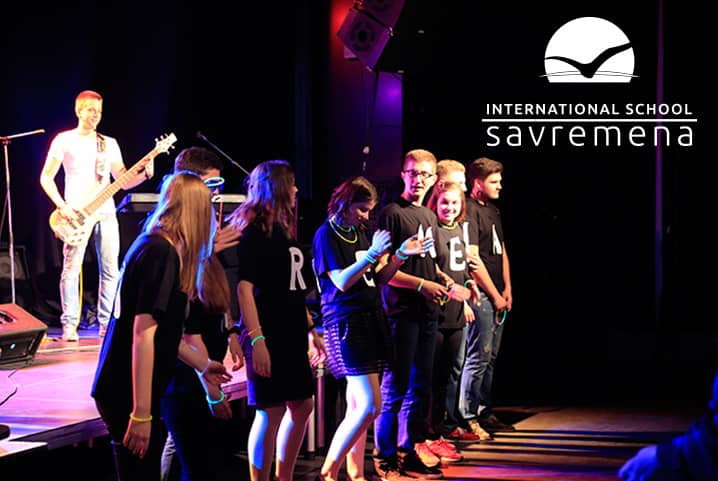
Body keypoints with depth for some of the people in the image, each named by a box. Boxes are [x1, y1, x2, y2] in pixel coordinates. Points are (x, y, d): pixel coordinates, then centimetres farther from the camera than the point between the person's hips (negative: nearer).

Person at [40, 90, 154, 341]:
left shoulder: (109, 144, 15)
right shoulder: (64, 140, 4)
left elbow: (123, 181, 13)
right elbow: (46, 177, 1)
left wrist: (145, 174, -6)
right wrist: (62, 206, -11)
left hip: (106, 212, 4)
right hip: (76, 214, -4)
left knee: (110, 270, 1)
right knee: (71, 269, -7)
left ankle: (107, 324, 9)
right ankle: (69, 325, -1)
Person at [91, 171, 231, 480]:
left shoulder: (149, 244, 12)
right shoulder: (162, 254, -16)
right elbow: (143, 334, -22)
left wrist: (202, 365, 32)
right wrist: (141, 413, -23)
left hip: (119, 389, 9)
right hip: (129, 394, -9)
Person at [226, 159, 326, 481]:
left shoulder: (283, 230, 15)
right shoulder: (253, 230, -10)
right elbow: (244, 287, -18)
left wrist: (311, 329, 20)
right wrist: (256, 339, -25)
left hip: (291, 335, 9)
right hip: (268, 336, -9)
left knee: (302, 406, 12)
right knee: (271, 412, -6)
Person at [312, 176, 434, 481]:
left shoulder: (361, 233, 15)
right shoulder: (326, 235, -8)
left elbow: (378, 279, 17)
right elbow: (342, 282, -15)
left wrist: (401, 255, 5)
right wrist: (372, 256, -24)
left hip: (371, 319, 8)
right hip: (346, 322, -8)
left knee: (358, 405, 10)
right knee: (370, 405, -13)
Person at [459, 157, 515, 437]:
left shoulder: (493, 211, 17)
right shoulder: (469, 211, -11)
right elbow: (473, 259, -15)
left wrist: (507, 290, 11)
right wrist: (495, 295, -11)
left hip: (498, 296, 9)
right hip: (481, 295, -9)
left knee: (490, 358, 12)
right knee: (479, 356, -9)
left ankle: (485, 413, 18)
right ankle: (468, 417, -5)